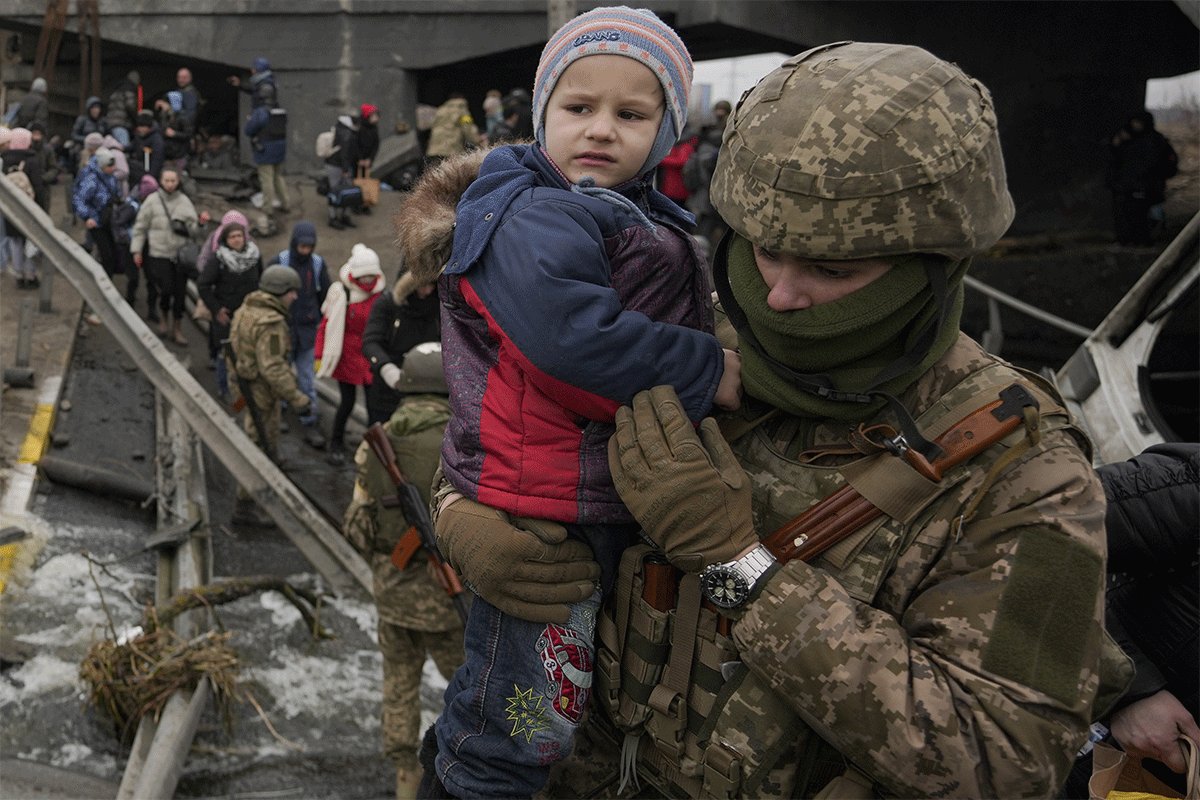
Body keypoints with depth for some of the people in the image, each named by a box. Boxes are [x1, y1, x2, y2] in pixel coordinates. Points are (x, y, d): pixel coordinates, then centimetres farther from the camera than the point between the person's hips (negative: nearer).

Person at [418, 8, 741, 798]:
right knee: (519, 721, 1)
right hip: (545, 507, -10)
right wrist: (705, 370, -24)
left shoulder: (651, 223, 14)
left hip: (615, 507, 10)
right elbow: (569, 334, -32)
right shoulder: (535, 220, -17)